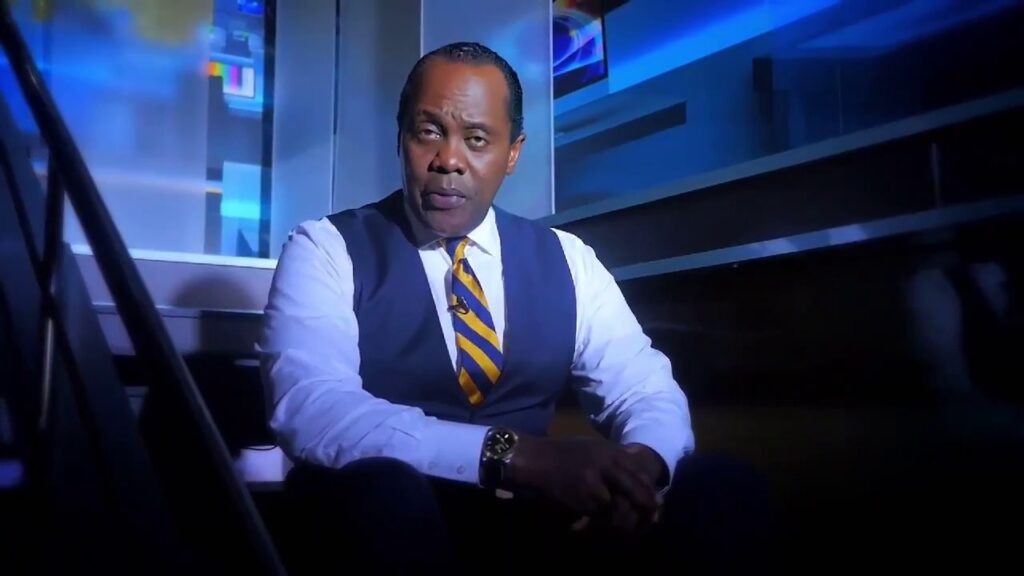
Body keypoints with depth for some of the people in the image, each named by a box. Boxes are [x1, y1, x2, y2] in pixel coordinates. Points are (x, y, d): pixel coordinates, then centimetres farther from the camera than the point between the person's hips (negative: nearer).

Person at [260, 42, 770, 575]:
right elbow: (311, 407, -20)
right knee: (377, 488, -37)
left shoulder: (566, 259, 10)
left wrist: (642, 462, -21)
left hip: (538, 513, 4)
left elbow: (648, 390, 5)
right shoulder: (324, 251, -3)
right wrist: (515, 455, -31)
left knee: (717, 492, -19)